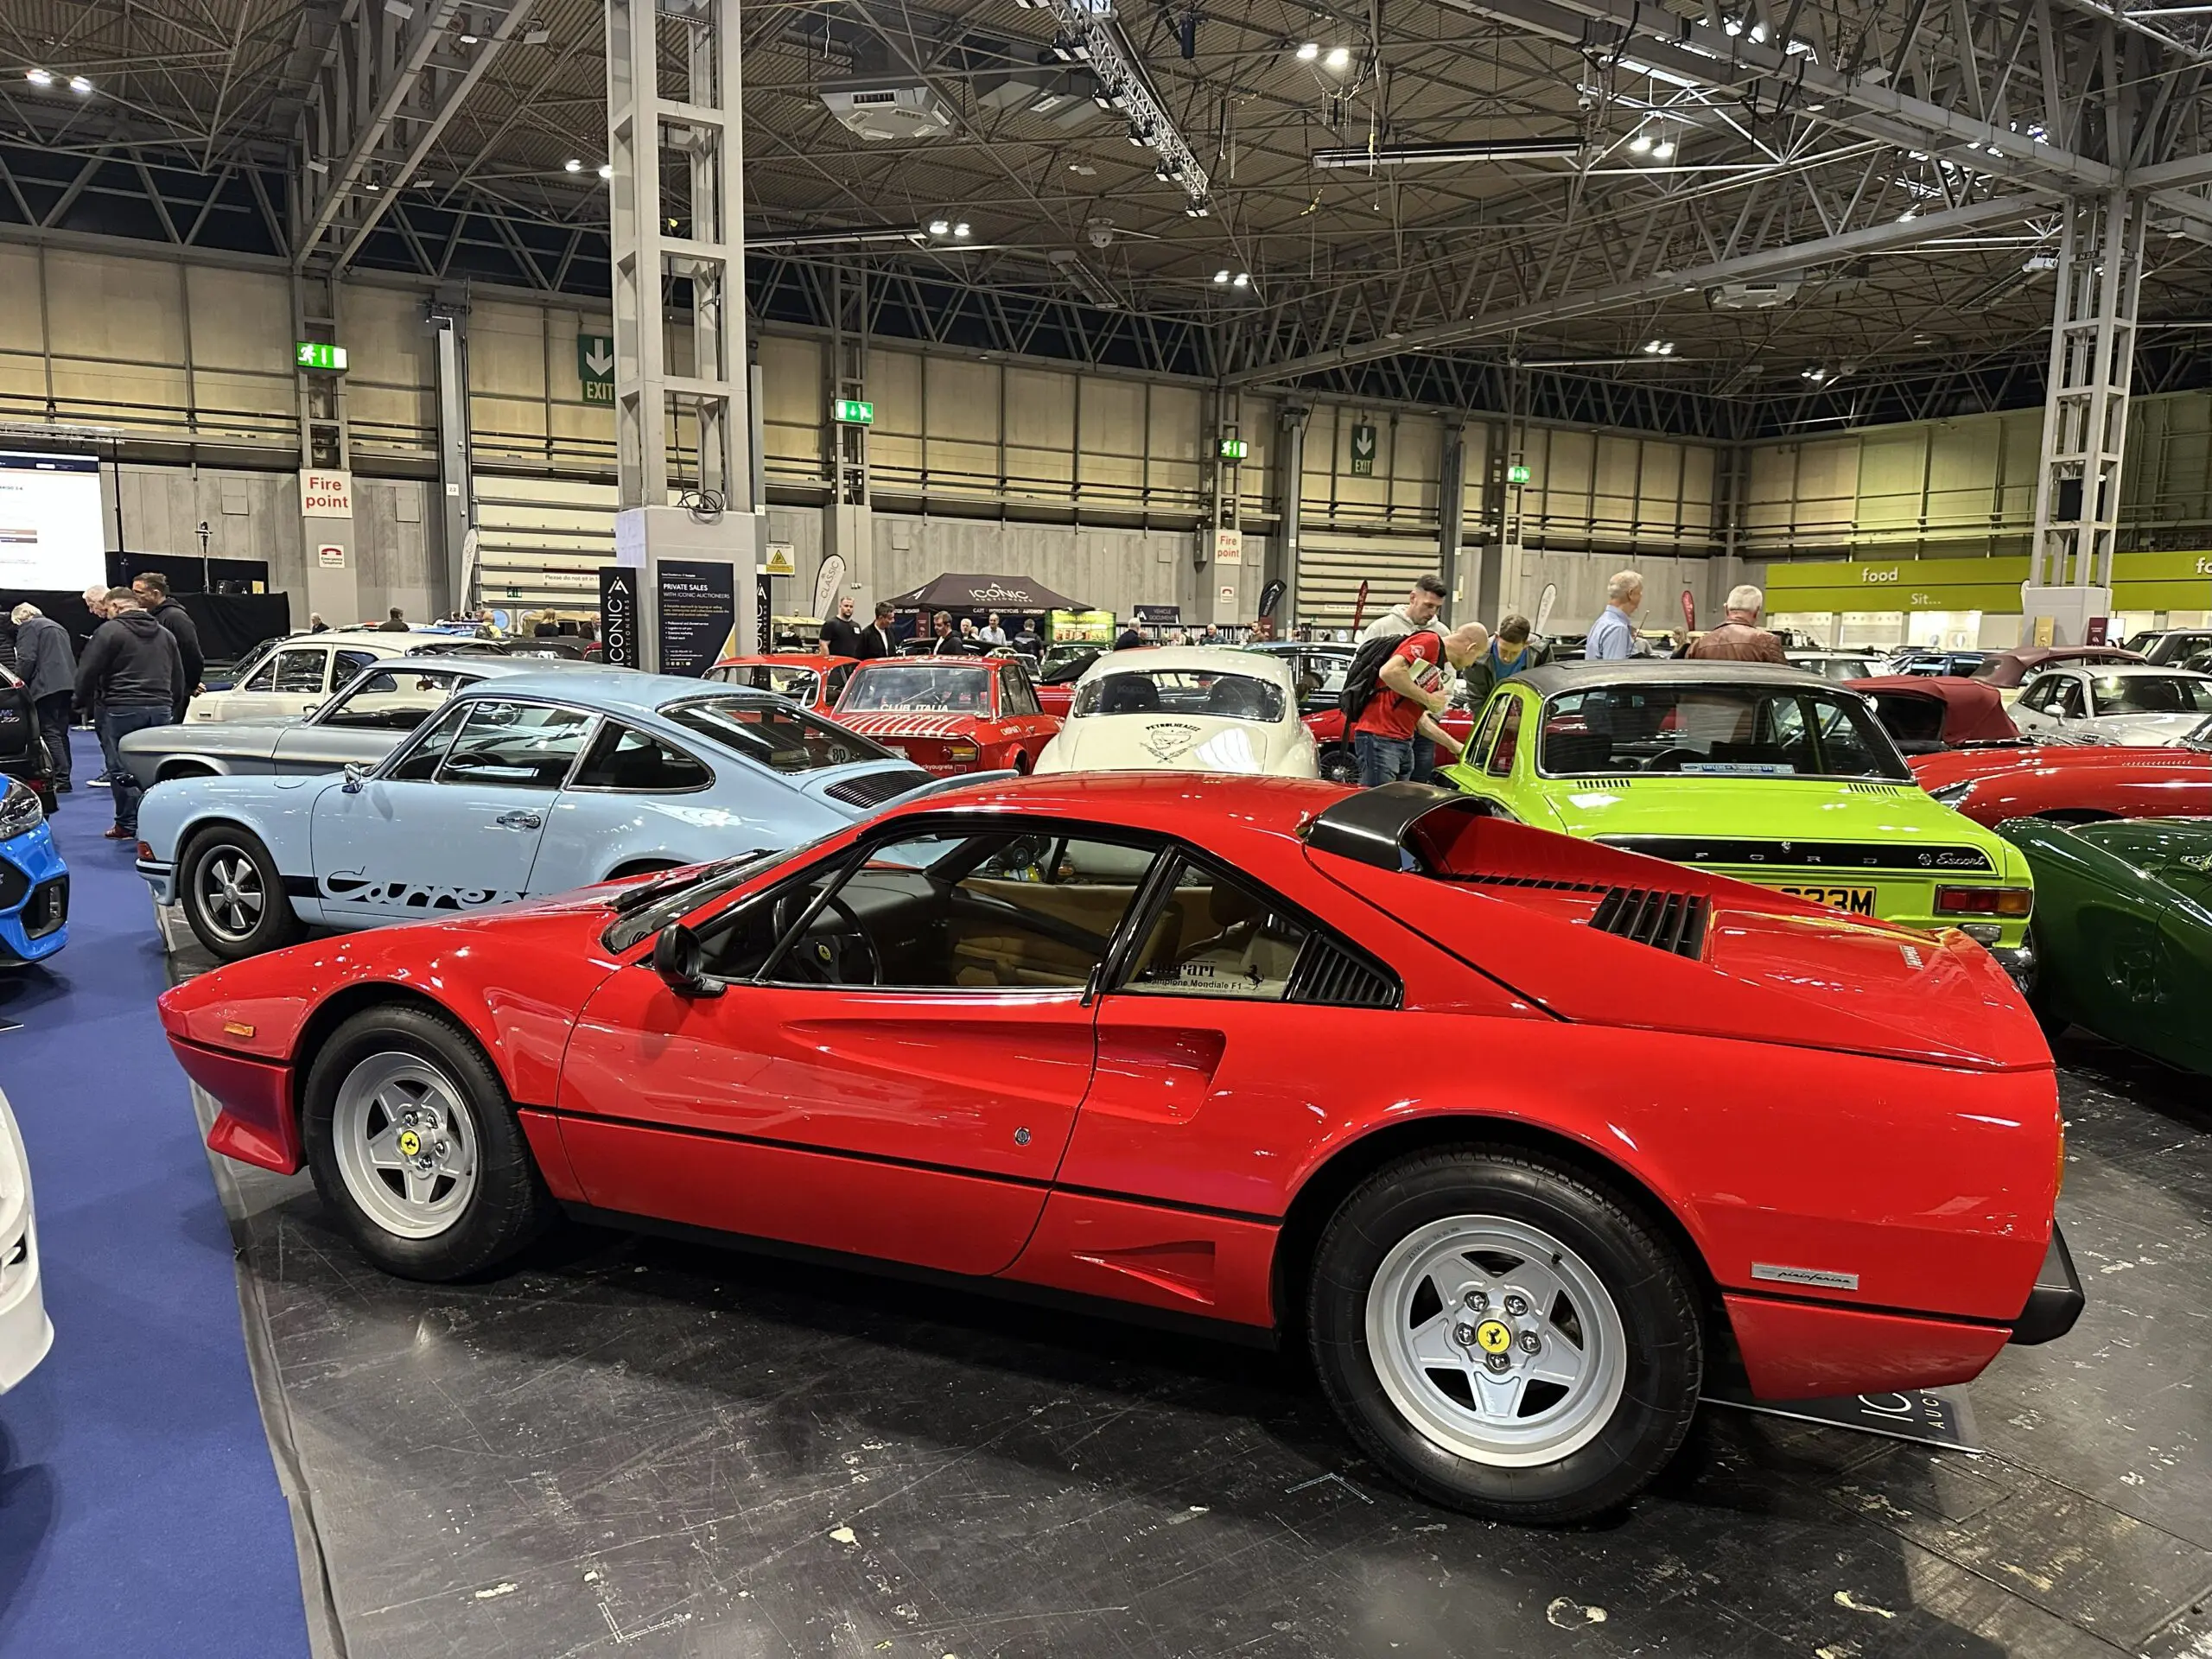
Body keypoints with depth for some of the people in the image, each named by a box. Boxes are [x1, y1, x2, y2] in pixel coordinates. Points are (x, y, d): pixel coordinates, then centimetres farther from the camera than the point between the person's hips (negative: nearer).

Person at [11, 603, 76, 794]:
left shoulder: (28, 627, 1)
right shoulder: (57, 626, 26)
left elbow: (26, 659, -10)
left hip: (46, 685, -8)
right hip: (67, 683, 8)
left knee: (50, 732, -10)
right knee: (60, 732, 11)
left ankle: (62, 780, -16)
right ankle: (63, 777, 12)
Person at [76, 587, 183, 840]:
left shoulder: (111, 630, -5)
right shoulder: (165, 634, 17)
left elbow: (87, 672, -6)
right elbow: (178, 679, 21)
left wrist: (85, 701, 10)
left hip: (122, 709, -6)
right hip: (161, 709, 6)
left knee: (122, 769, 2)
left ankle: (128, 825, 5)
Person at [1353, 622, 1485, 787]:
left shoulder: (1438, 666, 22)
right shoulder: (1429, 641, -7)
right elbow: (1389, 672, -23)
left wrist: (1454, 746, 27)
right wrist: (1429, 699, -13)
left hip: (1404, 741, 10)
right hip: (1379, 736, -10)